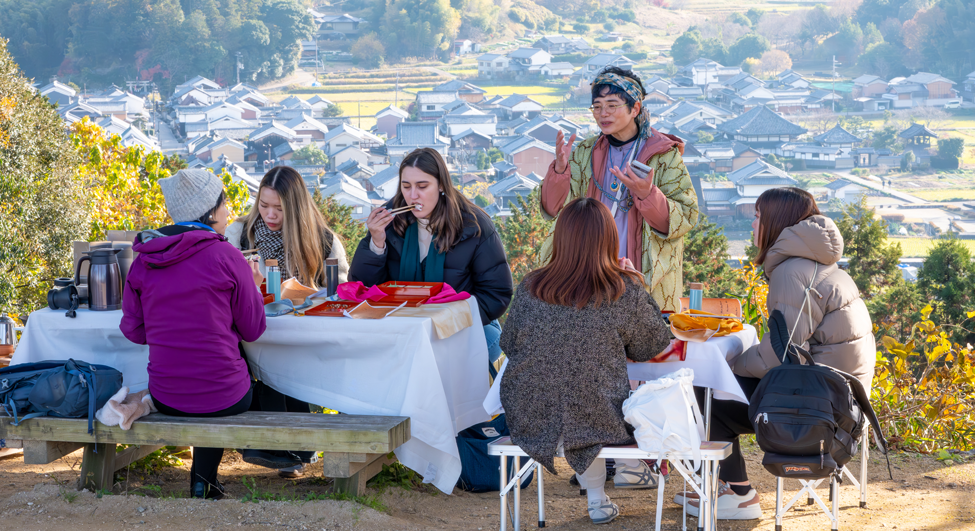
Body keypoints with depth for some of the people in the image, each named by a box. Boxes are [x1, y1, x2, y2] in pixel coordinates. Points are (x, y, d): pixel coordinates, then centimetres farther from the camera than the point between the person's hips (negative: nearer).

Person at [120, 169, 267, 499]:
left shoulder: (143, 261, 0)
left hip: (164, 398, 4)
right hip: (223, 397, -4)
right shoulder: (225, 256, -12)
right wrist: (253, 286, 15)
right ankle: (204, 480, 26)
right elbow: (253, 329, -3)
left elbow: (133, 330, 7)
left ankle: (202, 481, 38)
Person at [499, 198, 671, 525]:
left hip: (528, 420, 4)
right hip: (596, 421, -3)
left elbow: (508, 345, 8)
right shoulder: (625, 292, -13)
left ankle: (598, 502, 43)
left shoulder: (530, 288, -6)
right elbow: (652, 347, 3)